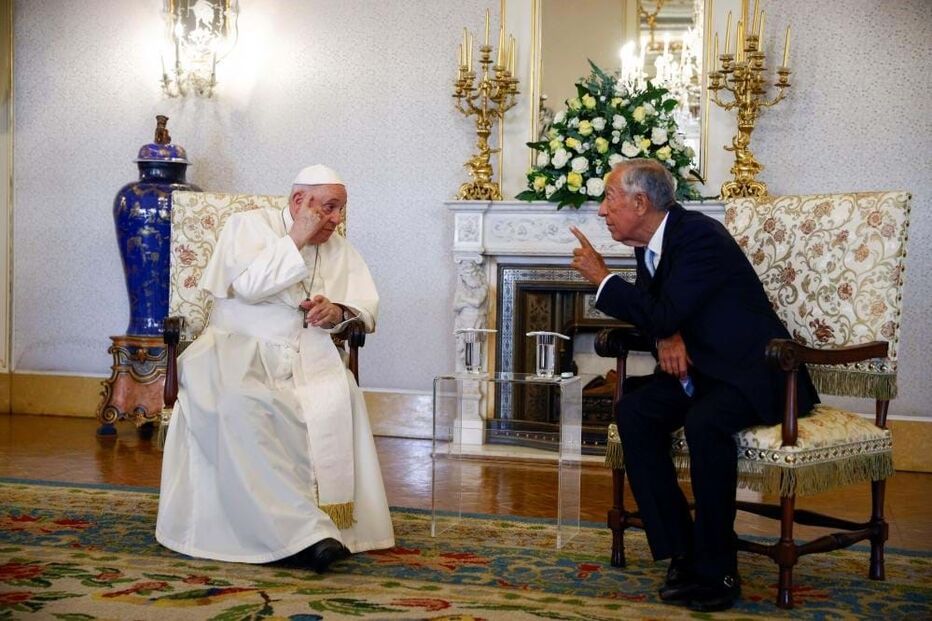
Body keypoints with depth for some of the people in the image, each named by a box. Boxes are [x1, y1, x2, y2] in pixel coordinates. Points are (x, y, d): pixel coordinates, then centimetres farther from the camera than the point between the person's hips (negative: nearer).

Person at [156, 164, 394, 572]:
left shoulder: (339, 249, 19)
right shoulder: (250, 224, 4)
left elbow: (367, 305, 13)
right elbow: (249, 285, -13)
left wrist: (339, 312, -9)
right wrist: (296, 239, -10)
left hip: (305, 353, 4)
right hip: (238, 348, -4)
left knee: (337, 400, -31)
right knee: (242, 405, -37)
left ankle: (327, 519, -26)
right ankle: (300, 532, -41)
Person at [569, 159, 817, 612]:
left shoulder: (699, 236, -19)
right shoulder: (649, 243, 7)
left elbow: (665, 315, -24)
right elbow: (652, 310, 17)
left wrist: (602, 278, -14)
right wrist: (667, 337, -7)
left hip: (753, 371, -8)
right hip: (702, 368, 8)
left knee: (704, 421, -35)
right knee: (633, 412, -16)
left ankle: (716, 571, -21)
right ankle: (681, 554, -12)